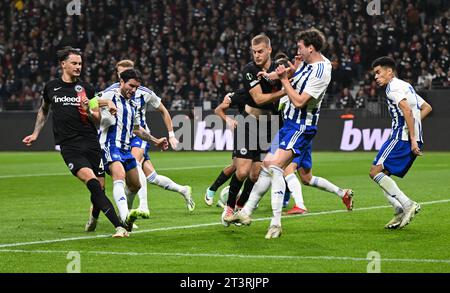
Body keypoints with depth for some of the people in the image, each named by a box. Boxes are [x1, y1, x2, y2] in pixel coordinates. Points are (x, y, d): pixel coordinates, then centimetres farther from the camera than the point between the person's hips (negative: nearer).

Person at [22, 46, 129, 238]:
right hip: (69, 146, -2)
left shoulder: (86, 89, 8)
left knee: (99, 187, 0)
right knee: (91, 179, -22)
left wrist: (89, 111, -11)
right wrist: (35, 134, 27)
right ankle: (119, 226, -29)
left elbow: (98, 119, 9)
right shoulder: (51, 87, 10)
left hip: (91, 142, 2)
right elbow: (43, 110, 29)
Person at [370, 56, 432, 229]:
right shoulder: (405, 86, 23)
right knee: (382, 174, 11)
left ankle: (407, 204, -18)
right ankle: (400, 212, 0)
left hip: (402, 137, -10)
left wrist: (412, 139, -24)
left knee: (376, 172, -11)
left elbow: (407, 111, -21)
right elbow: (427, 108, 27)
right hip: (412, 138, 10)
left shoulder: (393, 88, -7)